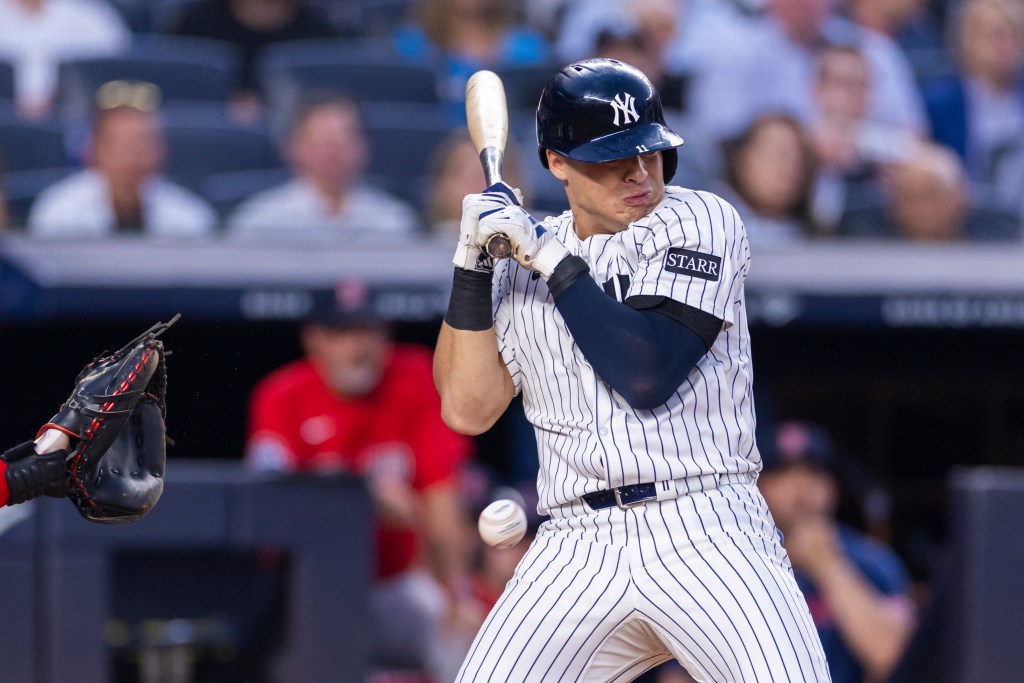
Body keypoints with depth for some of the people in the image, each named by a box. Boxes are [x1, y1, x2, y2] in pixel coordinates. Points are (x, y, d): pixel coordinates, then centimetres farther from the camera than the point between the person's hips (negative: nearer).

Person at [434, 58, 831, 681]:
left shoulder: (702, 223, -1)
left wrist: (552, 261, -8)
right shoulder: (523, 264, 14)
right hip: (578, 551, 3)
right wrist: (472, 262, 2)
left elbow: (646, 375, -13)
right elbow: (467, 409, 7)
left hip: (707, 535, -3)